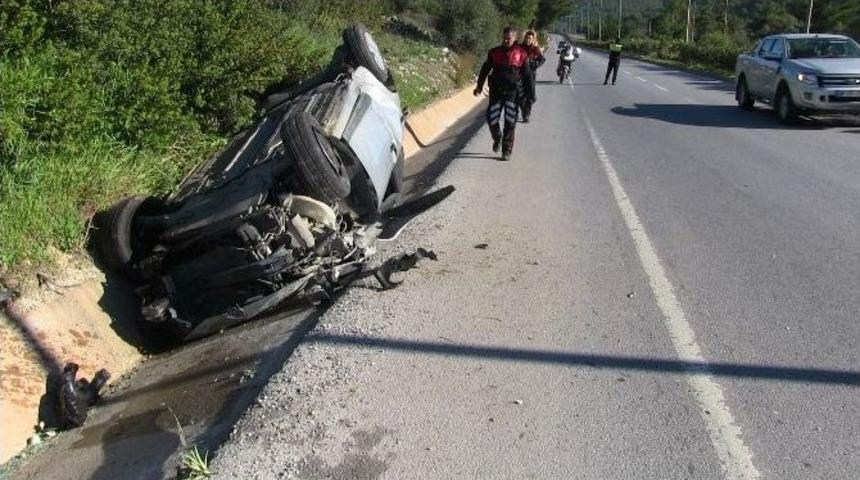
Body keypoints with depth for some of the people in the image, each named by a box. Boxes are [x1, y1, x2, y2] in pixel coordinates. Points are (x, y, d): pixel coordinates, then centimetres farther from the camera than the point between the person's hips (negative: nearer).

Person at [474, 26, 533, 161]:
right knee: (492, 119, -1)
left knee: (510, 122, -2)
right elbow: (485, 70, 10)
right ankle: (497, 139, 29)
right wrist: (479, 87, 5)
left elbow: (526, 74, 5)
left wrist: (530, 92, 2)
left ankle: (507, 150, 7)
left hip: (512, 91, -1)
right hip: (496, 91, 2)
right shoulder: (494, 52, 5)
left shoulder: (521, 53, 1)